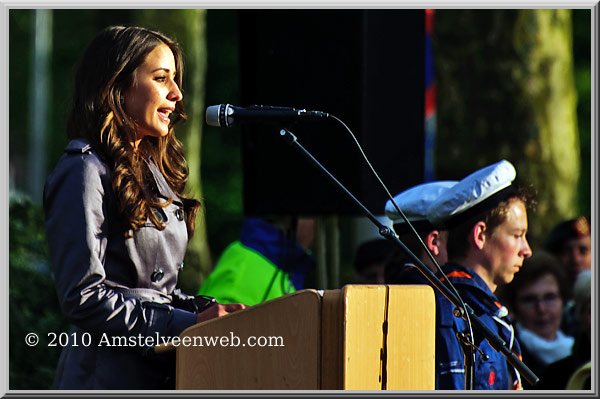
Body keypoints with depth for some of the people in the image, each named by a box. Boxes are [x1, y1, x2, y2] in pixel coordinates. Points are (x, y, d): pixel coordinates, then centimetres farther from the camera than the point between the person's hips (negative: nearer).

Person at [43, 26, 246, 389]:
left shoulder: (153, 169, 20)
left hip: (162, 371, 8)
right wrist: (188, 323, -15)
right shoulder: (85, 172, -6)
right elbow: (83, 298, -14)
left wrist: (208, 309, 3)